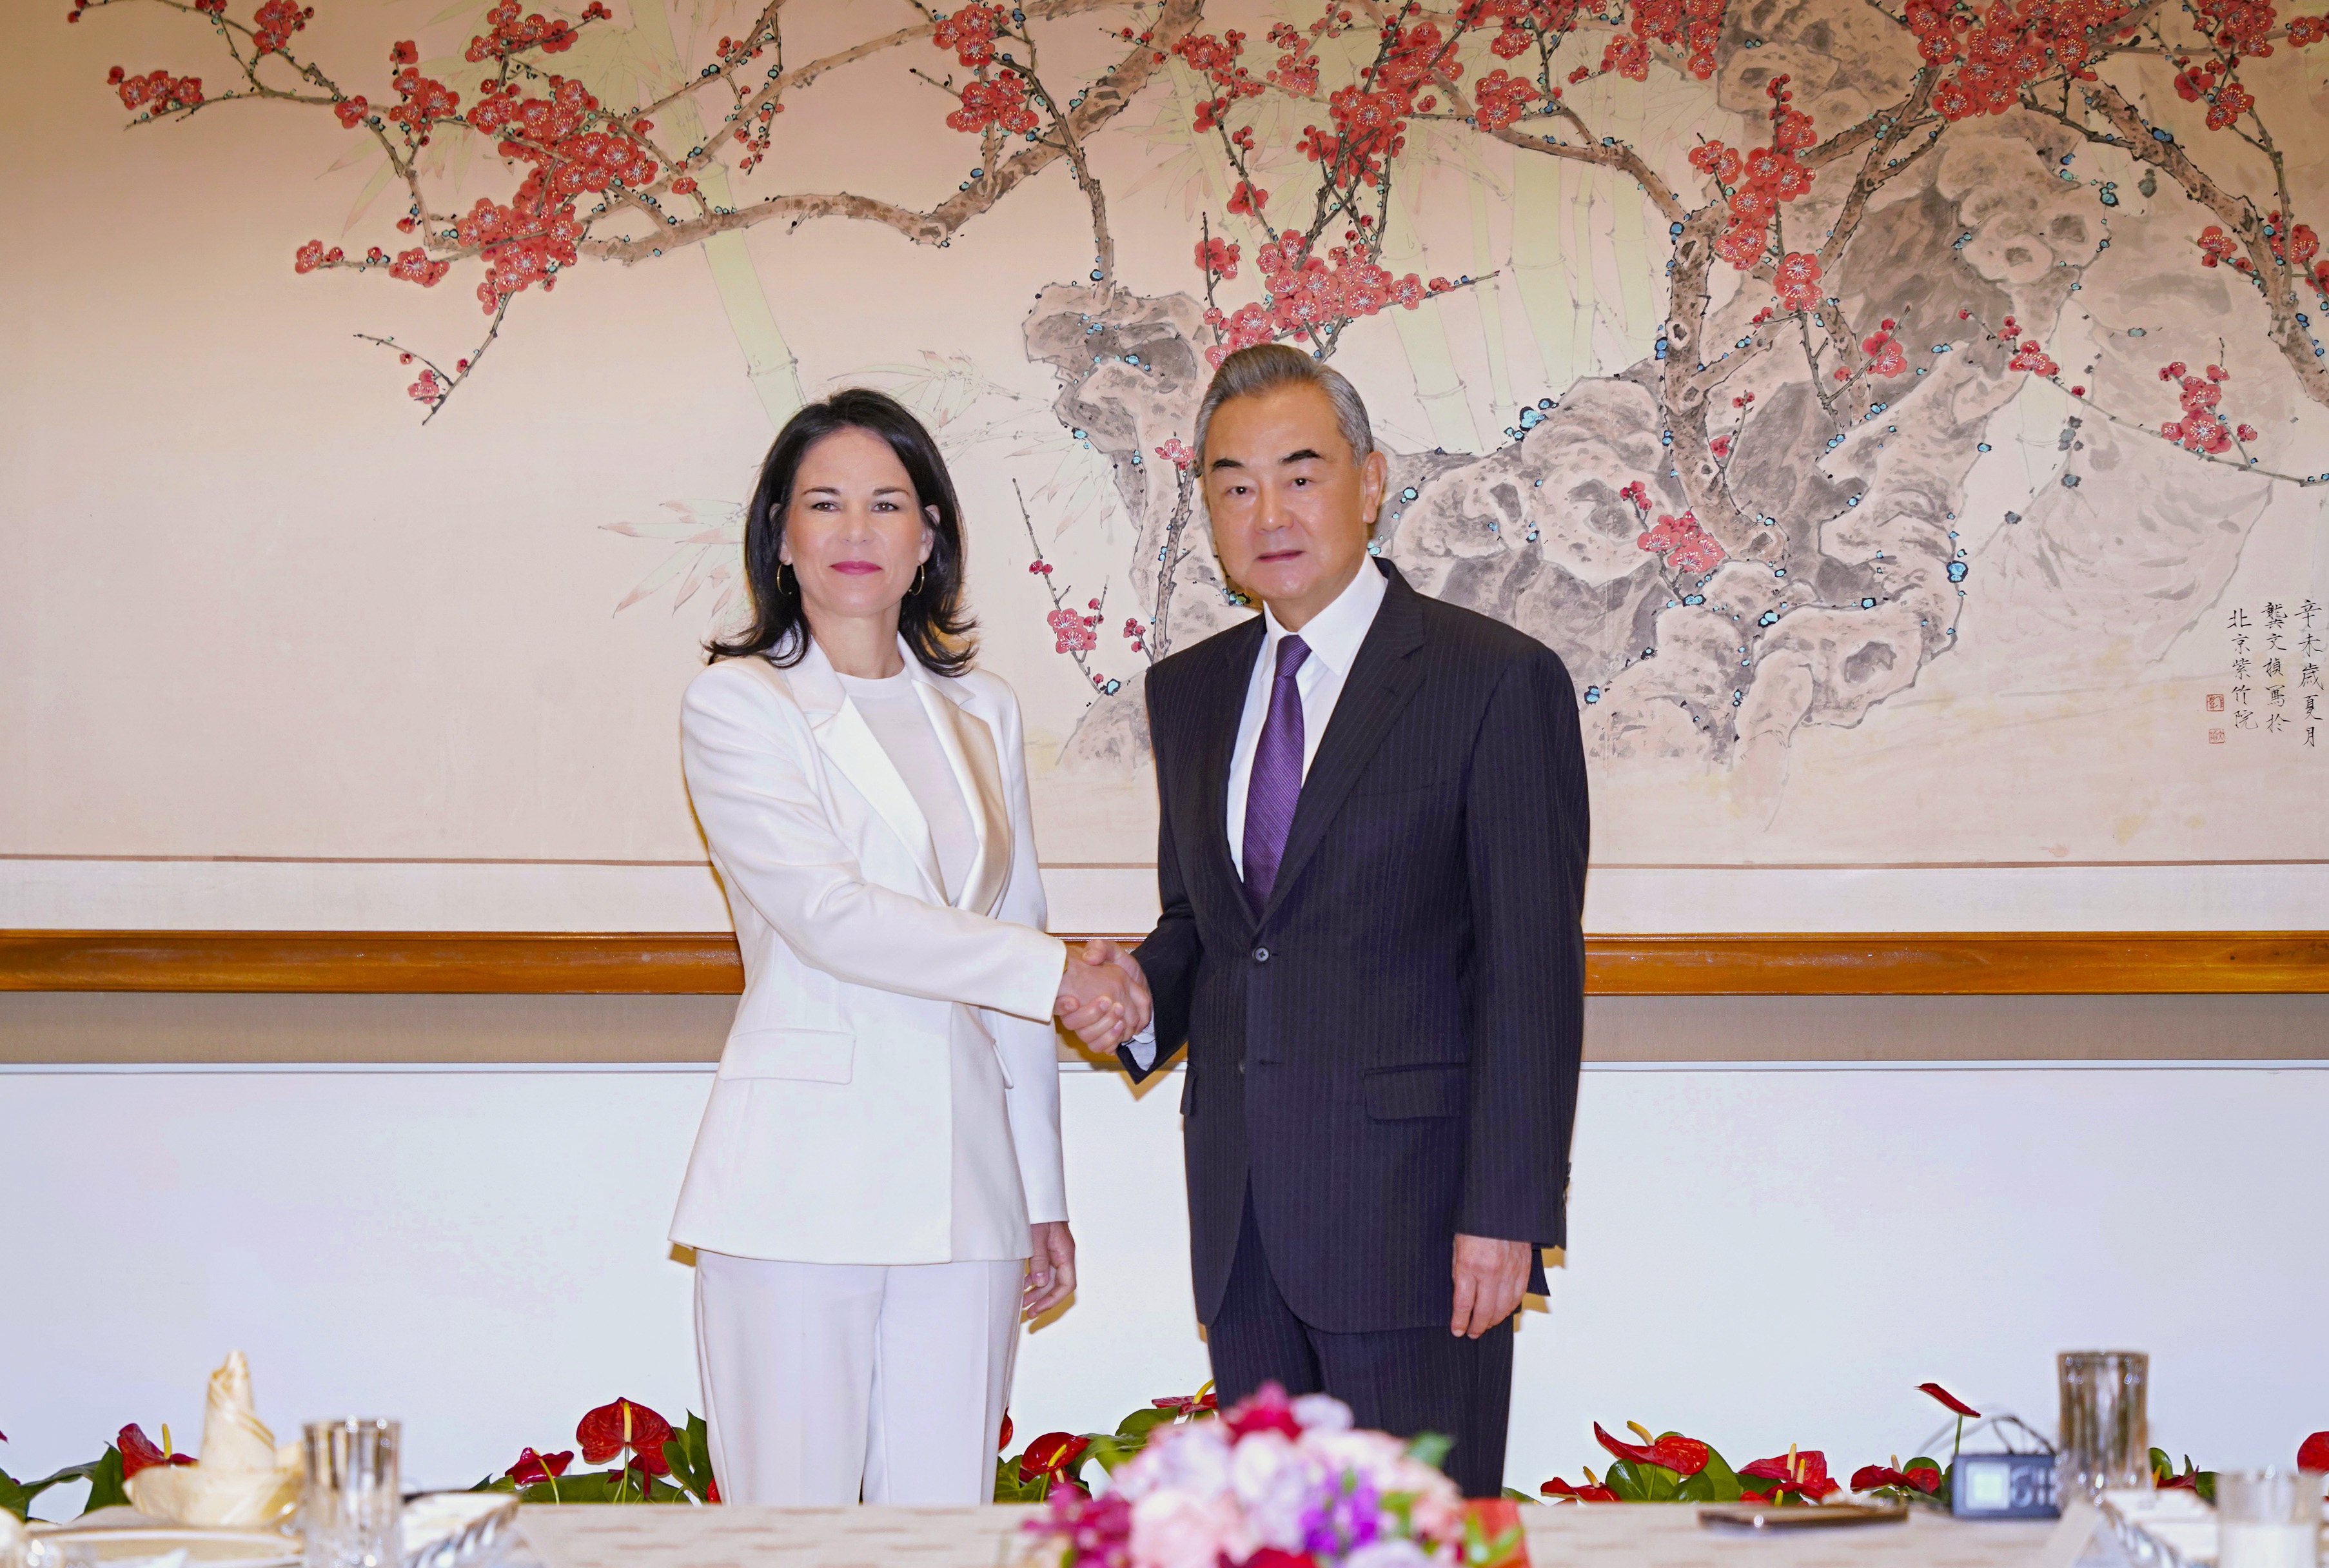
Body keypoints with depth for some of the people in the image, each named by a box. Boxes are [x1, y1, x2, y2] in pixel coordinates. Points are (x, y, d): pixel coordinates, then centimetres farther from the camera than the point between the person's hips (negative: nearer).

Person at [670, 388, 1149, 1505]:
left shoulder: (980, 713, 16)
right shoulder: (737, 705, 1)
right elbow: (829, 914, -11)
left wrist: (1043, 1195, 16)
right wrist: (1054, 973, -10)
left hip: (963, 1178, 5)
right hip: (800, 1178, -4)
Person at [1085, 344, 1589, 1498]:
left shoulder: (1495, 680, -5)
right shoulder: (1189, 691, 15)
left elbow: (1534, 971, -9)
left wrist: (1504, 1215, -14)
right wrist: (1145, 986, 0)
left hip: (1410, 1204, -6)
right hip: (1240, 1220, 6)